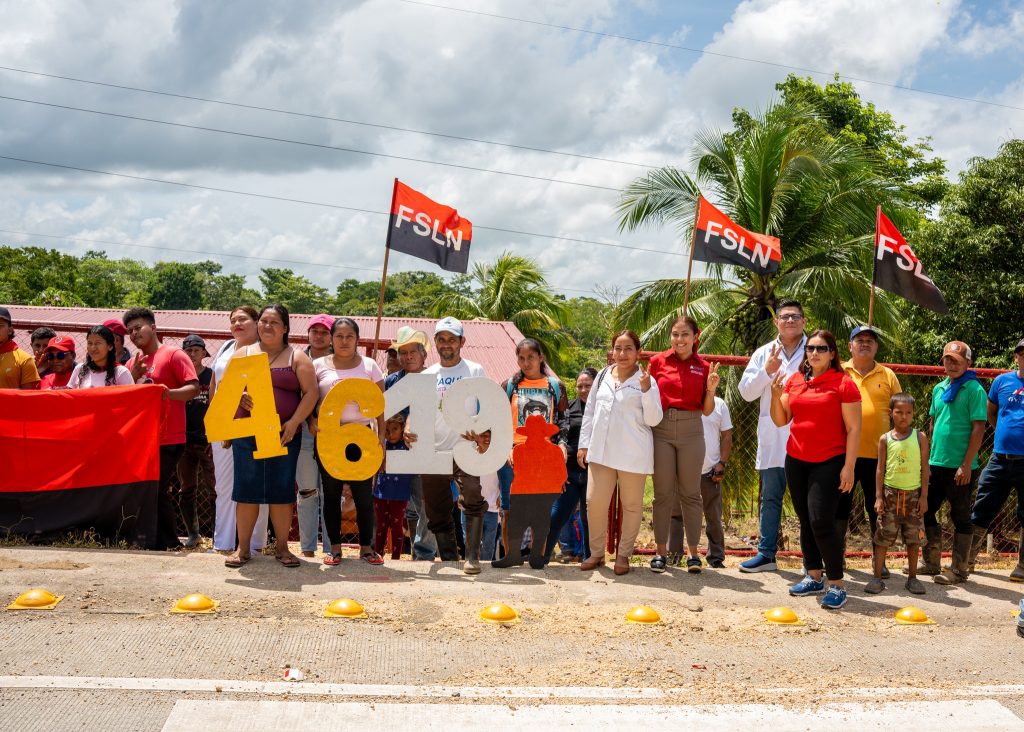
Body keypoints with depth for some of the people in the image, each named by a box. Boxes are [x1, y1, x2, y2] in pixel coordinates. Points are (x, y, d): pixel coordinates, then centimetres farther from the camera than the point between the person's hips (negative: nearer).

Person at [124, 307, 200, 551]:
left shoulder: (173, 354, -2)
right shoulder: (133, 363, 18)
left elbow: (193, 387, -11)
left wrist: (169, 393, -28)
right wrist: (133, 376, 0)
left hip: (168, 439, -7)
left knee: (156, 491, -10)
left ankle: (169, 543, 0)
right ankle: (166, 543, 15)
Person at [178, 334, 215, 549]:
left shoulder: (212, 376, 1)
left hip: (208, 440, -3)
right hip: (185, 441, 3)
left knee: (211, 489, -6)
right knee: (187, 490, 8)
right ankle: (192, 533, 17)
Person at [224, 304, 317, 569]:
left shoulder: (297, 357, 6)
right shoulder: (242, 353, 11)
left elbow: (310, 393, -2)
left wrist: (294, 422, -13)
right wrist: (239, 396, -17)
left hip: (284, 434, -1)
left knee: (282, 489, 3)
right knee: (246, 489, 2)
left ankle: (282, 547, 12)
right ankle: (242, 548, 10)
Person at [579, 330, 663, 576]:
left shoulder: (645, 381, -3)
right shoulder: (602, 376, 9)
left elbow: (653, 419, -8)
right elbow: (589, 412, 15)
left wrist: (646, 390, -19)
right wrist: (584, 444, 10)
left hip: (633, 454, -3)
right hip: (601, 451, 3)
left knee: (631, 505, 6)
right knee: (595, 502, 1)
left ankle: (623, 554, 19)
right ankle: (596, 553, 16)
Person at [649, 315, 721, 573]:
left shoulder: (703, 367, 4)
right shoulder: (657, 361, 2)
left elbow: (707, 410, 6)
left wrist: (711, 389, -11)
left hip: (691, 431, 0)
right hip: (661, 430, 0)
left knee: (690, 493, 5)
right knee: (663, 493, 5)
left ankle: (693, 552, 12)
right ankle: (660, 551, 12)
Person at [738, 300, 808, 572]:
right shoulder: (763, 354, 11)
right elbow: (746, 392, 4)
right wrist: (766, 371, -10)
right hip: (772, 439, 3)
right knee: (771, 498, 12)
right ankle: (766, 553, 20)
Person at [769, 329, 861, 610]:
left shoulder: (843, 384, -8)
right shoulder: (794, 381, 8)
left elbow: (853, 429, -8)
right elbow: (781, 420, 8)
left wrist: (848, 467, -13)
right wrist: (776, 394, -9)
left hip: (829, 462, -6)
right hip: (796, 460, 6)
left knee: (821, 521, -13)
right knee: (805, 520, 12)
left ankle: (837, 584, -2)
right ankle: (814, 577, 25)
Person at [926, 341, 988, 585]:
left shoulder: (974, 389, -10)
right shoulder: (940, 389, 10)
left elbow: (979, 428, -14)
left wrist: (966, 465, -18)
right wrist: (929, 458, 13)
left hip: (961, 467, -7)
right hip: (937, 464, 7)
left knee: (960, 517, 2)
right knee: (926, 511, 12)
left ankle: (958, 570, 11)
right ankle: (932, 563, 25)